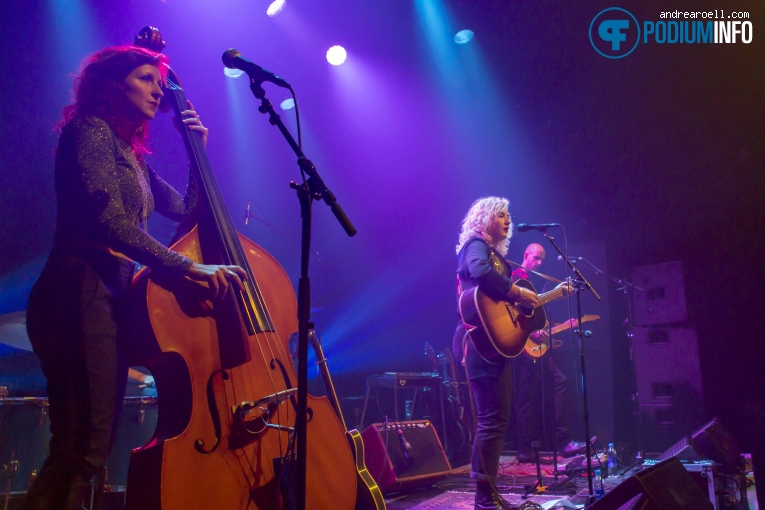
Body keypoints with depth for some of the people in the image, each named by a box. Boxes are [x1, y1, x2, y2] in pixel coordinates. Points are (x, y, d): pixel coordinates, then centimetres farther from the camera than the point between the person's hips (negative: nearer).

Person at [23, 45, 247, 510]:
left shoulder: (133, 156, 24)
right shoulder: (91, 130, -1)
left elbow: (186, 210, 22)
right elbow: (108, 219, -16)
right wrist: (190, 267, -23)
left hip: (111, 298, 9)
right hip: (81, 294, -9)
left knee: (90, 452, 7)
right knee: (81, 451, -16)